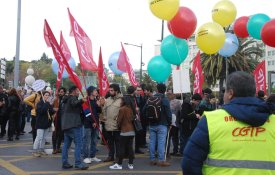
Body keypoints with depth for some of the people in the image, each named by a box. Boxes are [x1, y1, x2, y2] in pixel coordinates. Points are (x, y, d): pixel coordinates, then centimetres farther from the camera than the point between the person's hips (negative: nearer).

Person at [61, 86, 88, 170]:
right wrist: (82, 100, -45)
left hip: (66, 125, 10)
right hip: (74, 125, -10)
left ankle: (64, 163, 12)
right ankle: (78, 163, -9)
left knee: (66, 144, 11)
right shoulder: (73, 98, -7)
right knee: (78, 144, -8)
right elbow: (74, 103, -32)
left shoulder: (67, 100, 22)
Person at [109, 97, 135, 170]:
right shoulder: (131, 108, 9)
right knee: (130, 147, 8)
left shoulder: (122, 109, -10)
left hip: (125, 131, -6)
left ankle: (119, 164, 3)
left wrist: (119, 126, 11)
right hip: (132, 131, 6)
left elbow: (119, 120, -7)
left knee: (122, 148, -1)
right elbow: (133, 118, 12)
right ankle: (131, 164, 10)